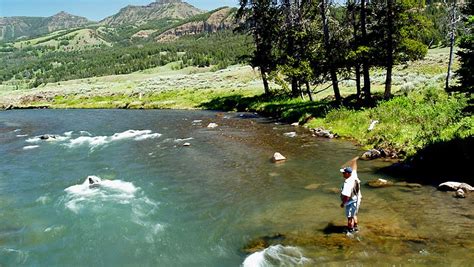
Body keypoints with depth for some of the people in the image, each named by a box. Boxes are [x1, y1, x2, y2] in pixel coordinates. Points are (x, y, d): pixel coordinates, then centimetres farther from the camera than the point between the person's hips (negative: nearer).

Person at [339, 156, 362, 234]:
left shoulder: (348, 183, -33)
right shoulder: (354, 175, -8)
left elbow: (346, 196, -34)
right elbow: (354, 168, 12)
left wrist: (343, 203, -18)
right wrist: (354, 161, 30)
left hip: (351, 202, -9)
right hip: (357, 199, 9)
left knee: (350, 217, 7)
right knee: (354, 214, 27)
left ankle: (350, 230, 20)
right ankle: (355, 227, 43)